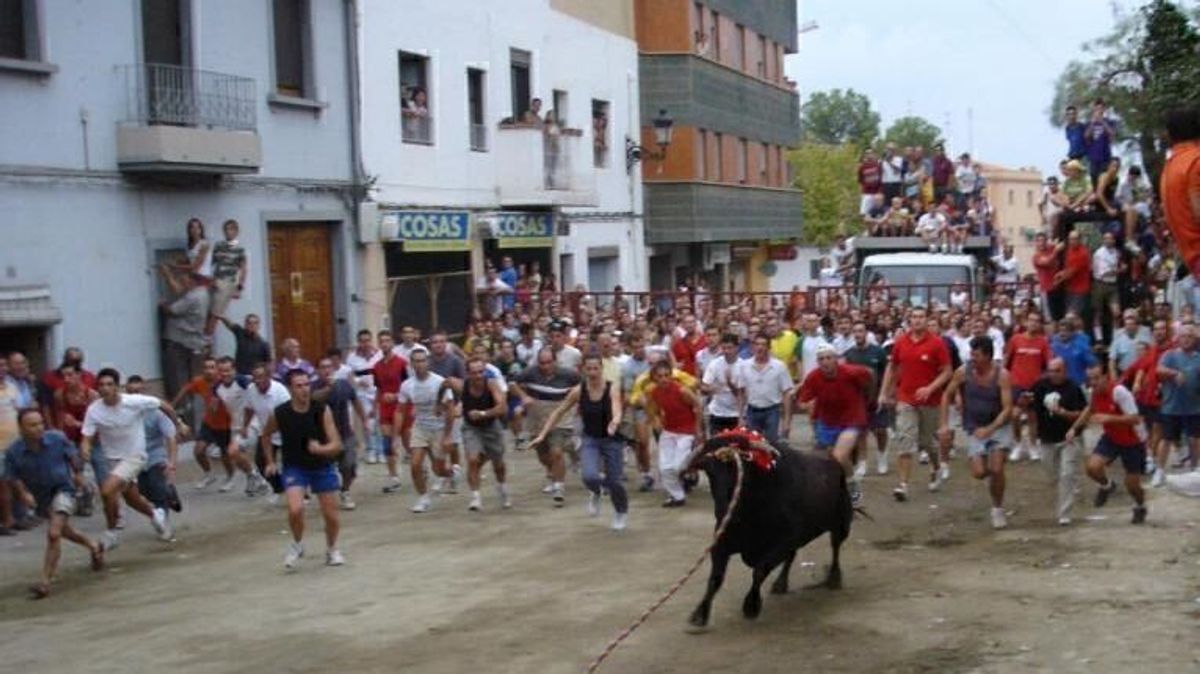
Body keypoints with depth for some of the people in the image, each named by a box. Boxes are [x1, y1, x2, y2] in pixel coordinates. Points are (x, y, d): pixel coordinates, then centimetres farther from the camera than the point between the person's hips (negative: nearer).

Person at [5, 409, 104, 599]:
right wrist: (23, 493, -22)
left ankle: (45, 582, -15)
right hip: (40, 497, 4)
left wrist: (78, 473, 10)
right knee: (63, 530, 26)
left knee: (53, 534, -21)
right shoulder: (13, 452, -19)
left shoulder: (57, 439, -20)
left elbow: (72, 454, 1)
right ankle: (94, 547, 55)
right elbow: (12, 477, -7)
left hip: (63, 489, -4)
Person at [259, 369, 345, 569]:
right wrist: (270, 462, 9)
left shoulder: (322, 410, -16)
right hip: (294, 467, -1)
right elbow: (265, 435, 10)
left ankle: (331, 550, 33)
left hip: (322, 466, 1)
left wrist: (320, 449, -37)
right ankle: (297, 544, 7)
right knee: (295, 509, -23)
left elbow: (337, 445, -18)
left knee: (331, 516, 4)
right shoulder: (279, 414, -13)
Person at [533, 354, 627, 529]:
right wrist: (542, 435, -5)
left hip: (612, 440, -1)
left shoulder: (612, 389, -16)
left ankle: (621, 512, 38)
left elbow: (617, 411, -33)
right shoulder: (578, 391, -10)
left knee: (613, 482, 3)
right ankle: (595, 494, 16)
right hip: (589, 439, 1)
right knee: (589, 477, -23)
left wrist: (615, 422, -56)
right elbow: (558, 412, -1)